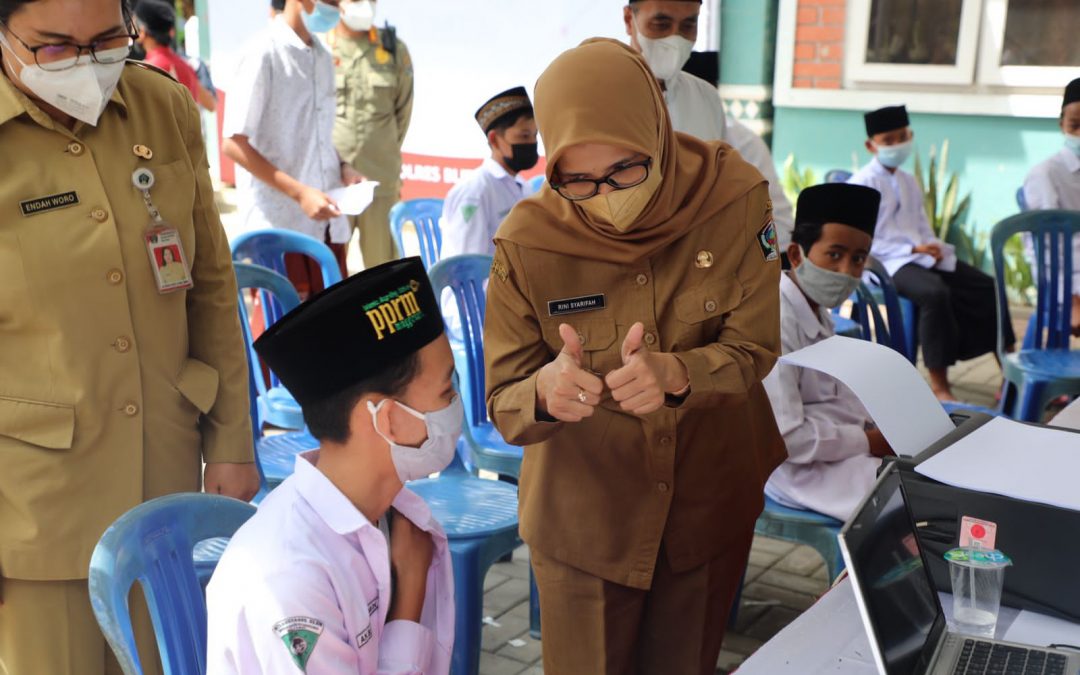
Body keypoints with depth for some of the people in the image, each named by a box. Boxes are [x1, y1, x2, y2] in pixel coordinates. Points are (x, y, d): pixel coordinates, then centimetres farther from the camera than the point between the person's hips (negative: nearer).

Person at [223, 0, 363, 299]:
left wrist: (342, 166, 1)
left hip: (327, 224, 7)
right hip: (280, 226, -7)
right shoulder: (263, 53, -10)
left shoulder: (323, 57, 12)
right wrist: (299, 193, -19)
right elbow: (233, 144, -13)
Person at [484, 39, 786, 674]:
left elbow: (753, 350, -14)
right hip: (584, 513, -1)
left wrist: (674, 374, -35)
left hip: (712, 499, 2)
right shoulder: (527, 241, -22)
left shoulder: (734, 198, -18)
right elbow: (504, 406, -16)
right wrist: (545, 392, -41)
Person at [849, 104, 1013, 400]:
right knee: (935, 292, -36)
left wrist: (933, 247, -2)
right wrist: (913, 249, -17)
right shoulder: (862, 184, -5)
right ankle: (940, 387, -28)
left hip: (921, 256, 8)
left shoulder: (909, 182, 21)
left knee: (987, 288, -5)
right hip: (890, 262, -8)